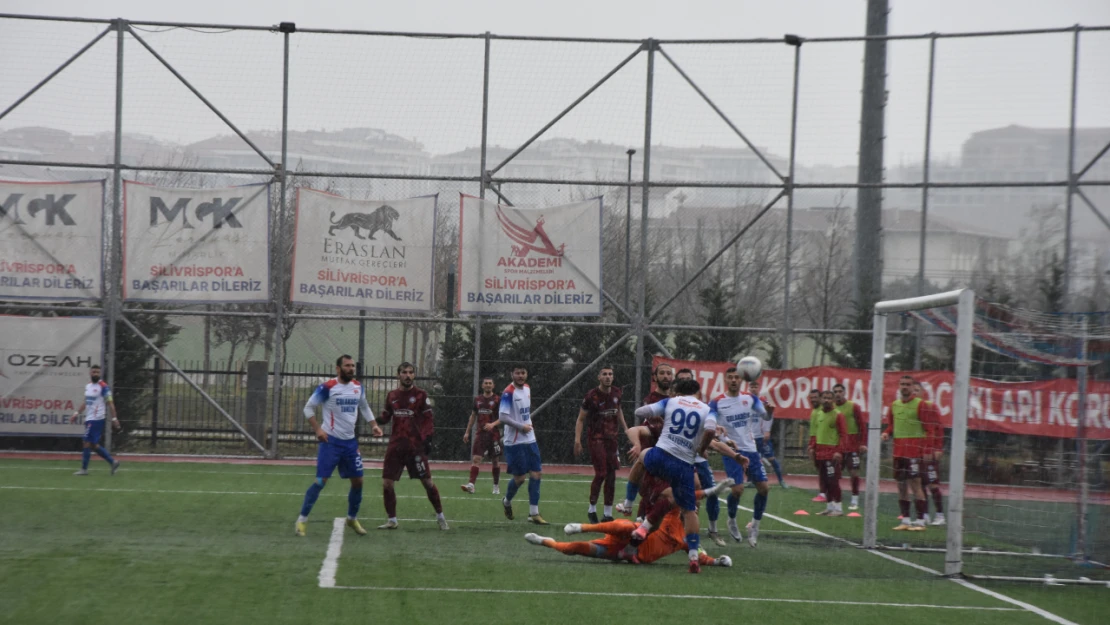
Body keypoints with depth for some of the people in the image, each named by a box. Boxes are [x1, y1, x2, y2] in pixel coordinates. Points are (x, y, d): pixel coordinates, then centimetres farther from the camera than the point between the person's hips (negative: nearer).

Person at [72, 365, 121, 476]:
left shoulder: (103, 386, -10)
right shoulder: (88, 386, 14)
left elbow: (110, 403, -12)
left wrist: (114, 418, -16)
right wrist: (78, 413, 22)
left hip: (96, 419, -8)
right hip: (90, 418, 8)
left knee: (86, 443, -7)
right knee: (94, 445, 8)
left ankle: (84, 469, -1)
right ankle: (113, 462, 15)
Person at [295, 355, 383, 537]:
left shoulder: (358, 387, 6)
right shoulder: (327, 388, -12)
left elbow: (364, 407, 23)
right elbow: (308, 407, -7)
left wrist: (373, 425, 8)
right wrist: (318, 429, -17)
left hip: (350, 441, 6)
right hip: (330, 441, -6)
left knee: (358, 481, 8)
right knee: (321, 481, -10)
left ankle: (352, 518, 27)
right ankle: (302, 520, -2)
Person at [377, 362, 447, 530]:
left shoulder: (420, 395, -1)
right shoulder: (392, 395, 10)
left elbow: (429, 419, -1)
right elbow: (386, 417, 19)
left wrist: (427, 438, -12)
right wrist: (381, 418, -3)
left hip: (415, 445, -4)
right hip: (396, 445, 4)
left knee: (427, 482, -2)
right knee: (386, 483, -1)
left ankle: (440, 517, 14)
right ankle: (391, 520, 11)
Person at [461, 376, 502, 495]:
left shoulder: (498, 400, -3)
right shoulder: (478, 400, 10)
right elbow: (473, 416, 18)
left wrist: (493, 424, -23)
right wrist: (467, 432, 16)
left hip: (493, 433, -3)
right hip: (480, 433, 3)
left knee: (495, 461, 7)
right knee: (475, 458, -10)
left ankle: (496, 486, 20)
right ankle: (471, 484, -19)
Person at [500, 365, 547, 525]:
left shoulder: (527, 388, 9)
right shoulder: (509, 393, -16)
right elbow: (503, 417, -22)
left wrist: (528, 424, 11)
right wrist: (522, 426, -17)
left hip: (530, 440, 7)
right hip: (515, 442, -7)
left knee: (536, 474, 1)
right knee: (519, 477, -1)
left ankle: (533, 513, 5)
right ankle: (507, 501, 29)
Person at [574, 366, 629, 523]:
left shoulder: (616, 393, 4)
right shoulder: (592, 396, -12)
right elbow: (581, 419, -7)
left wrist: (625, 428, 17)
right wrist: (577, 440, -15)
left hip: (612, 438, 6)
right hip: (597, 439, -6)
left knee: (611, 475, 5)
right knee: (601, 474, -12)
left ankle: (608, 513, 12)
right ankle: (592, 509, 7)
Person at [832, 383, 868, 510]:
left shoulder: (854, 407, -3)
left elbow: (862, 425, -3)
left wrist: (862, 443, -9)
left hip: (852, 445, -4)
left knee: (854, 472, -2)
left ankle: (855, 501, 5)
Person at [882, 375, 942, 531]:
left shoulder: (921, 405, -5)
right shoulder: (894, 405, 14)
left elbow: (929, 429, -8)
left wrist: (927, 450, -15)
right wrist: (887, 433, 3)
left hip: (914, 450, -6)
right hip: (898, 450, 6)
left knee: (915, 483, -10)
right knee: (901, 484, 7)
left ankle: (920, 520, -7)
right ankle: (905, 519, 14)